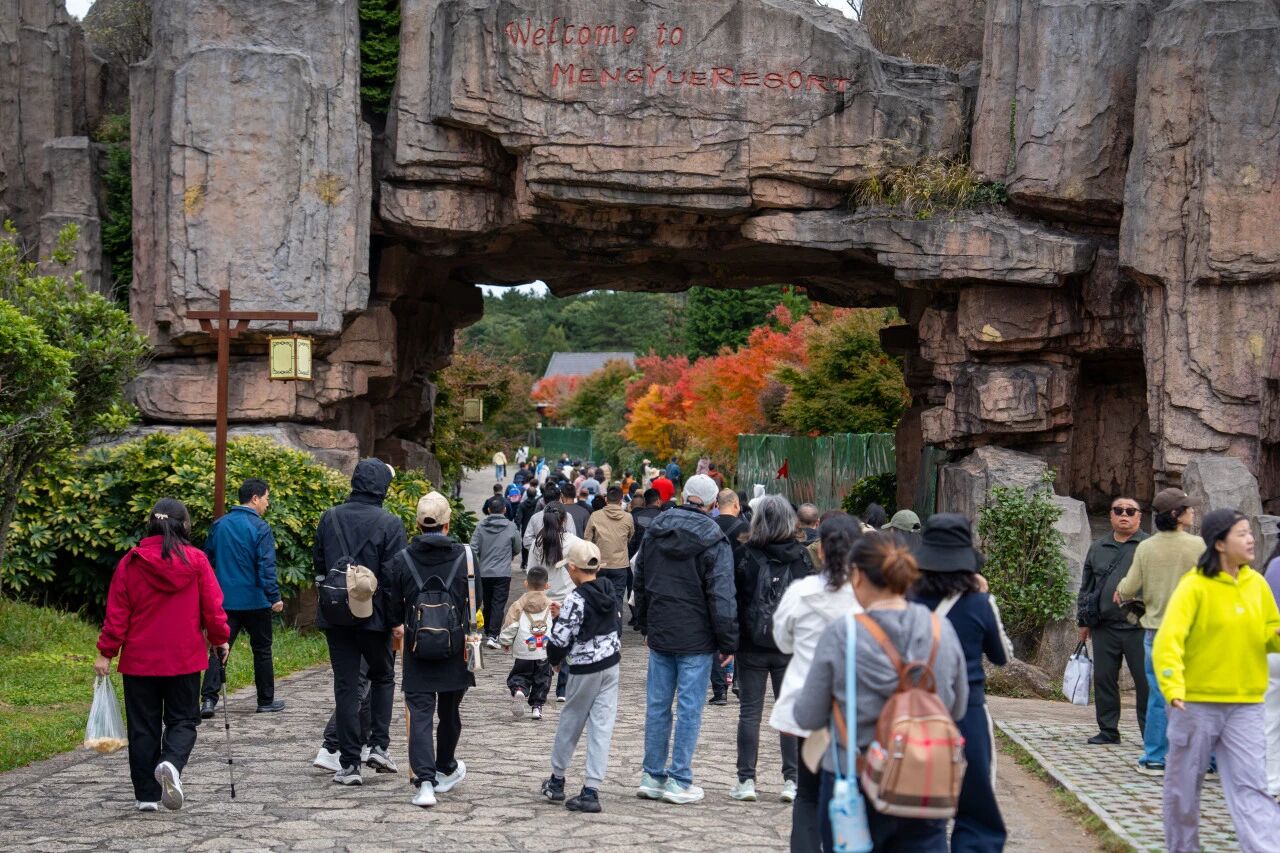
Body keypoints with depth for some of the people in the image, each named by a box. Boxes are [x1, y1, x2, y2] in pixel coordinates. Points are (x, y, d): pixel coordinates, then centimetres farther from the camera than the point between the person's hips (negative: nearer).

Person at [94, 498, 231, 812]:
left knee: (143, 726, 9)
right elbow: (213, 607, -2)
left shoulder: (129, 563, -3)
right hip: (185, 658, -1)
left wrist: (106, 653, 5)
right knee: (183, 720, 9)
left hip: (139, 659, 1)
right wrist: (221, 640, 13)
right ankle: (171, 763, -21)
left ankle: (146, 795, 11)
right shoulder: (196, 560, -5)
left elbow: (116, 613, -1)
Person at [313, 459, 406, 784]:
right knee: (382, 677, 19)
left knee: (346, 686, 5)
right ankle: (379, 745, 10)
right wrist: (397, 619, -7)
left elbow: (318, 563, 11)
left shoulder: (330, 518, 3)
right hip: (374, 616, -2)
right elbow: (393, 575, -12)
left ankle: (349, 764, 5)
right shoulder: (389, 524, -9)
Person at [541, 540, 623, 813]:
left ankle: (557, 780, 26)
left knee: (570, 721, 12)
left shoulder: (576, 599, -18)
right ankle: (591, 790, -1)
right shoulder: (607, 591, 4)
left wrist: (555, 658, 3)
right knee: (602, 724, 2)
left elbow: (561, 638, -19)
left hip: (586, 669, -6)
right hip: (611, 662, 6)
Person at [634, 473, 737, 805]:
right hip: (696, 639, -5)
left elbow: (640, 581, 15)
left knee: (657, 705, 11)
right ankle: (679, 781, 3)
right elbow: (722, 596, -13)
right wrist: (728, 643, -7)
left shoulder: (655, 531, 6)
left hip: (660, 632, 5)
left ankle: (652, 776, 16)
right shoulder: (713, 541, -12)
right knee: (690, 708, 1)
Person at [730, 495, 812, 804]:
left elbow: (734, 599, -4)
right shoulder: (801, 557, -1)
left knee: (749, 712, 5)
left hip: (752, 646, -1)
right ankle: (792, 780, 8)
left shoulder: (746, 556, -7)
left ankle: (746, 780, 6)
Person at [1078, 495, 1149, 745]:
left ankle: (1150, 732, 6)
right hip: (1104, 627, 4)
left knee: (1146, 681, -3)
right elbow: (1086, 587, 20)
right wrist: (1084, 621, 16)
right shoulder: (1097, 548, 15)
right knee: (1103, 679, 6)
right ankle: (1108, 730, 17)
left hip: (1139, 627, -4)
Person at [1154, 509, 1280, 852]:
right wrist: (1173, 688, -33)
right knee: (1184, 783, 9)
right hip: (1196, 702, -3)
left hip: (1245, 705, 3)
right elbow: (1168, 638, -20)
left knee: (1250, 784, -3)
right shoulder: (1194, 586, -12)